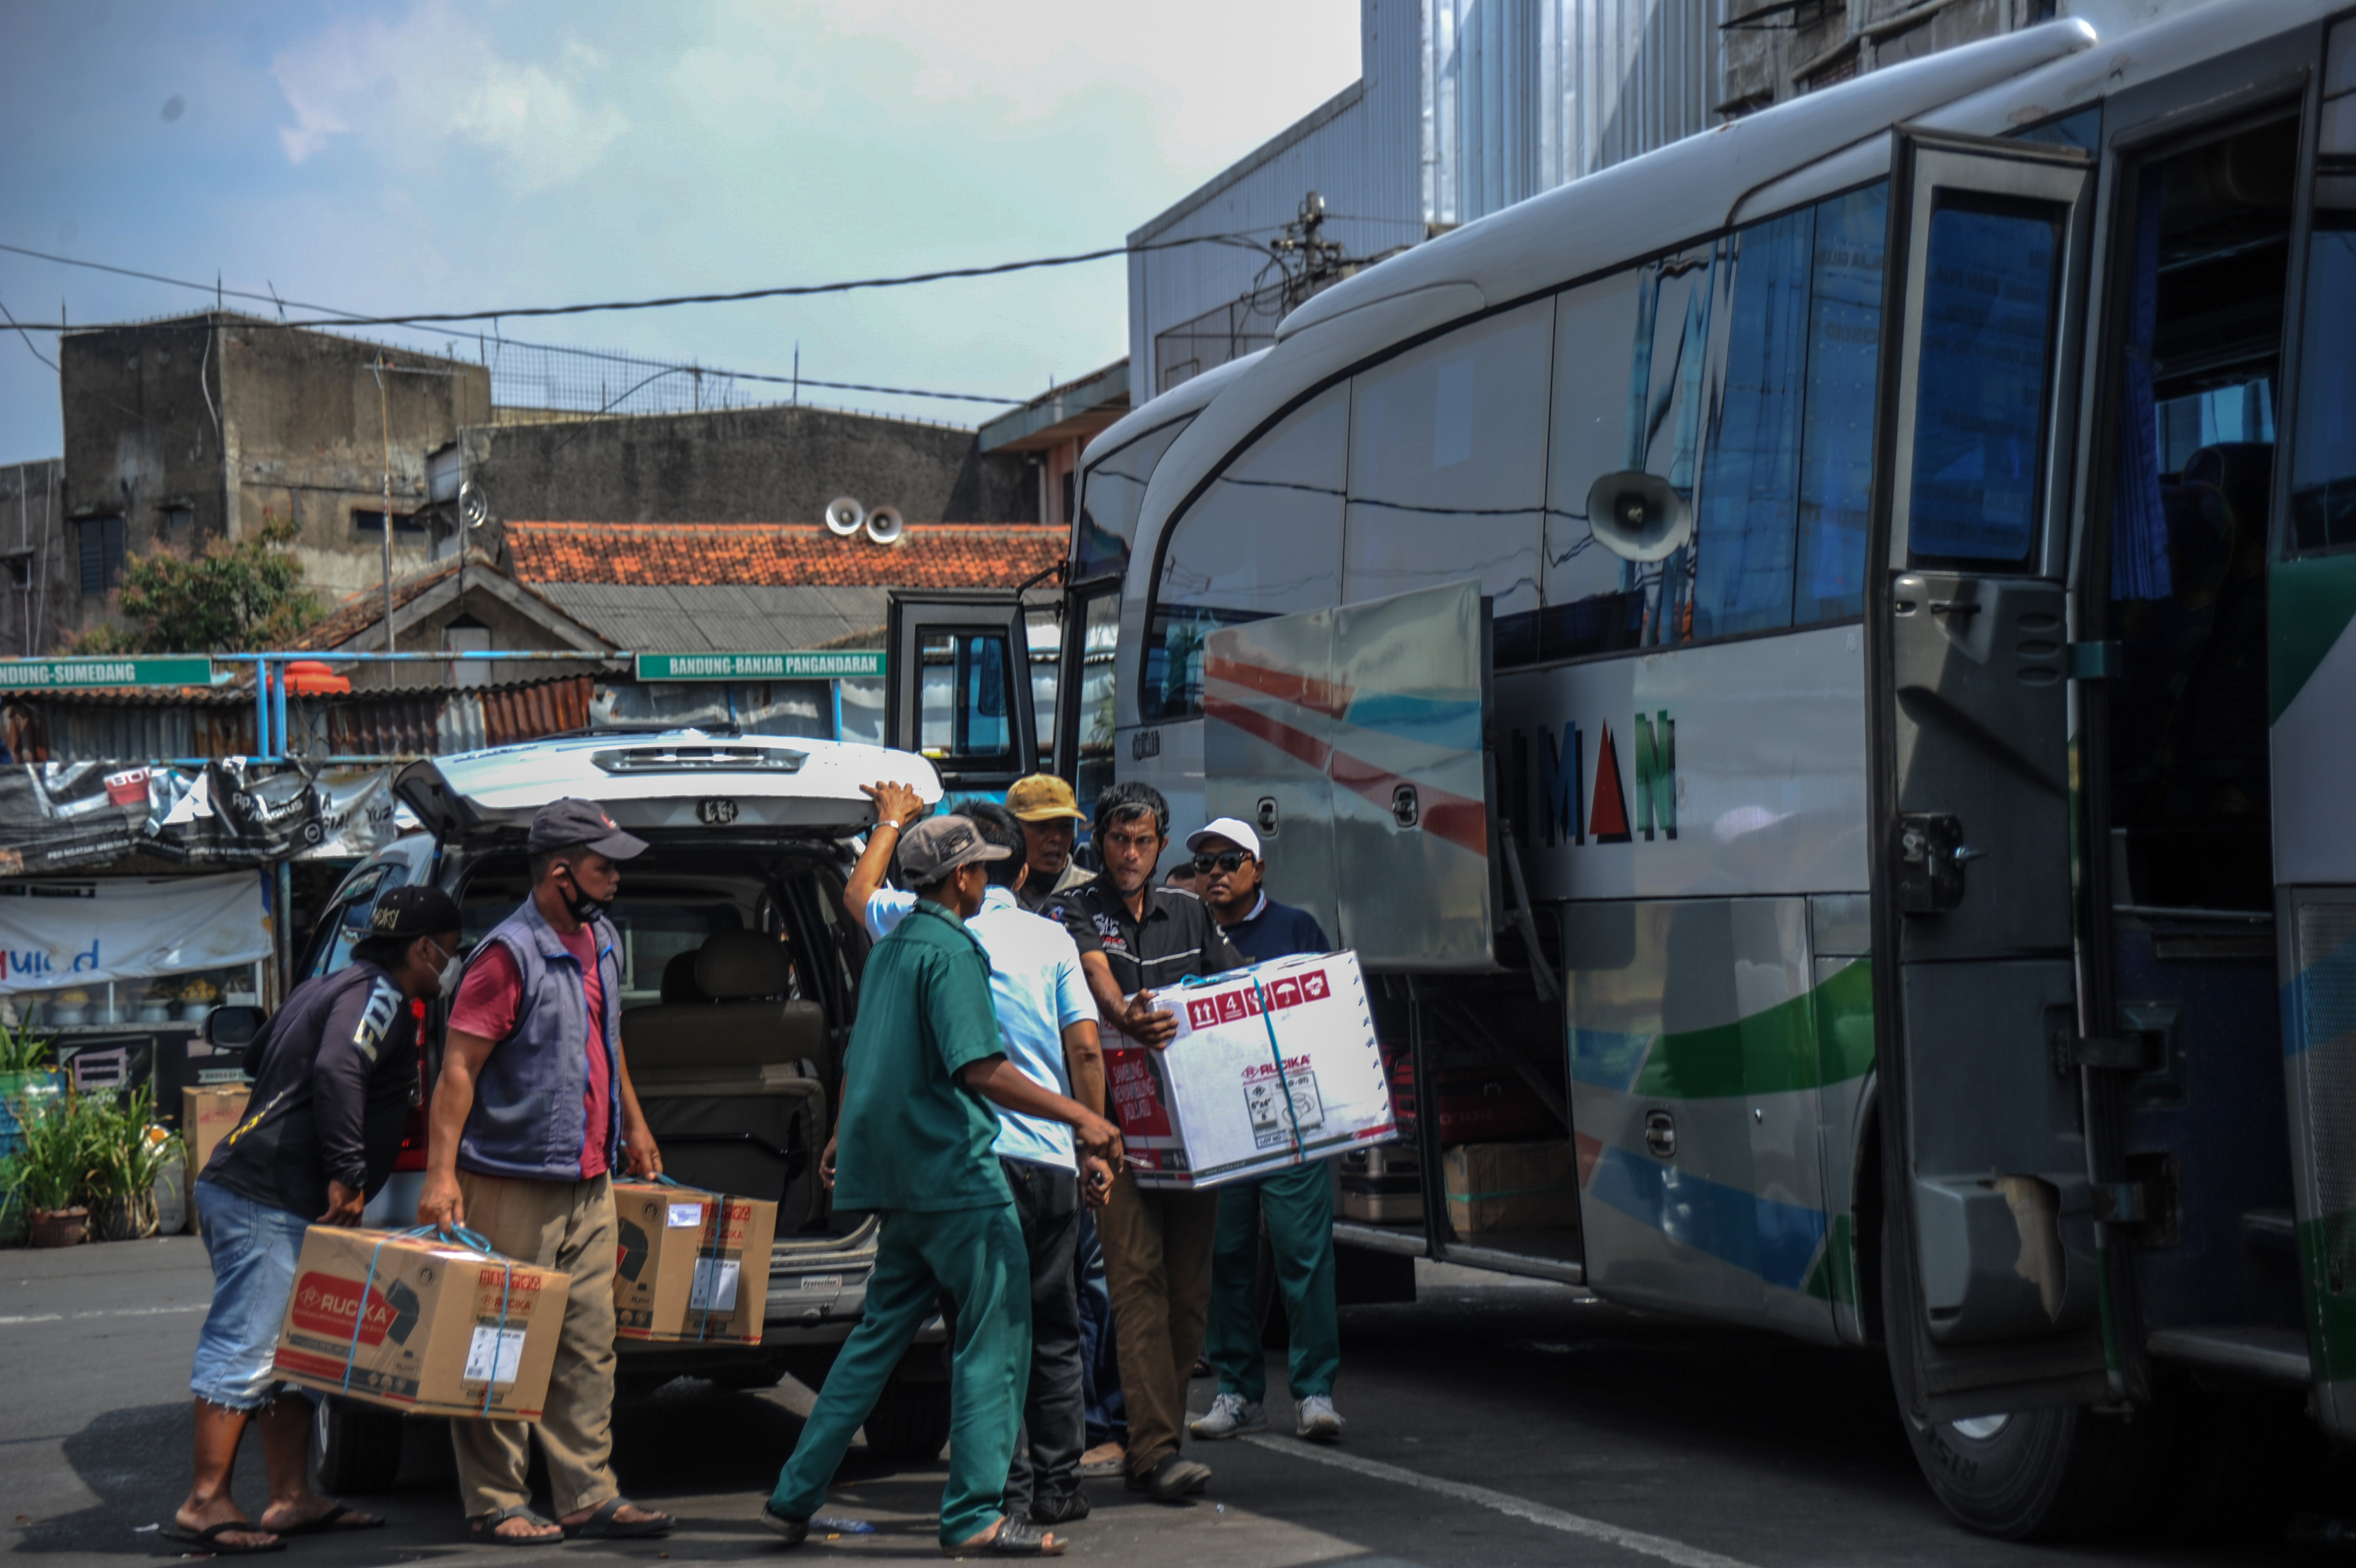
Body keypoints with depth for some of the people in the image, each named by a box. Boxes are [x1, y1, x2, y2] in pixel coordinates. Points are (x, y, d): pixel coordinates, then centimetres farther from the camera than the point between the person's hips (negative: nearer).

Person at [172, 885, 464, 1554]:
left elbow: (261, 1055, 32)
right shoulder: (377, 996, -9)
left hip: (248, 1191, 11)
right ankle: (206, 1505, -8)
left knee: (291, 1351, 12)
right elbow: (337, 1073, -26)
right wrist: (347, 1175, -21)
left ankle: (292, 1498, 15)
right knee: (245, 1348, -9)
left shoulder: (334, 988, 21)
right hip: (270, 1199, -11)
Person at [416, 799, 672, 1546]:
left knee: (589, 1345, 8)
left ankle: (588, 1497, 13)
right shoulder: (510, 954, -14)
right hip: (514, 1184, -8)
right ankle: (495, 1504, 7)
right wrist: (441, 1174, -20)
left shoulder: (602, 942, 13)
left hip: (589, 1183, 8)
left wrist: (633, 1126, 32)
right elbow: (458, 1068, -15)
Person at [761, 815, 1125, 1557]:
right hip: (953, 1169, -10)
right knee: (994, 1335, -4)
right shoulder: (951, 951, -12)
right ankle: (974, 1515, -4)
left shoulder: (890, 947, 17)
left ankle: (795, 1497, 16)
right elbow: (981, 1069, -22)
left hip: (899, 1174, 10)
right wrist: (1079, 1116, -21)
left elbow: (859, 1060, 26)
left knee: (881, 1332, 15)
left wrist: (844, 1137, 41)